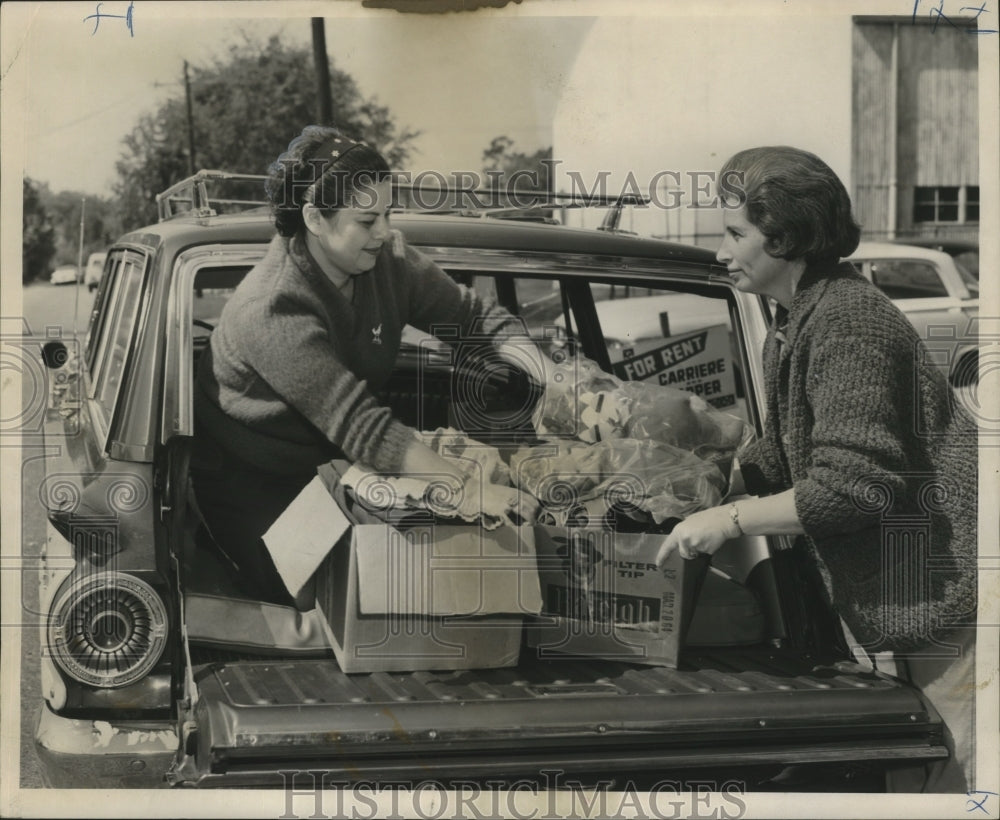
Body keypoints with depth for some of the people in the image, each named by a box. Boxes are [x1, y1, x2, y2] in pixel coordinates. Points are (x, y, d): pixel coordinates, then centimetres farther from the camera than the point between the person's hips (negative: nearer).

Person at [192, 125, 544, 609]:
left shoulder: (386, 262, -11)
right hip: (252, 490, -7)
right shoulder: (275, 311, -33)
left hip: (330, 462, 7)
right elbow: (363, 430, -39)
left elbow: (472, 314, -3)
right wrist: (473, 492, -45)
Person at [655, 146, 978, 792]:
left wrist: (728, 520, -19)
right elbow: (781, 456, 23)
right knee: (915, 770, 15)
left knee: (954, 774, -6)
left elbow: (855, 484, -25)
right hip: (927, 595, 11)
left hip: (951, 590, -11)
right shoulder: (795, 324, 14)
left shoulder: (848, 323, -19)